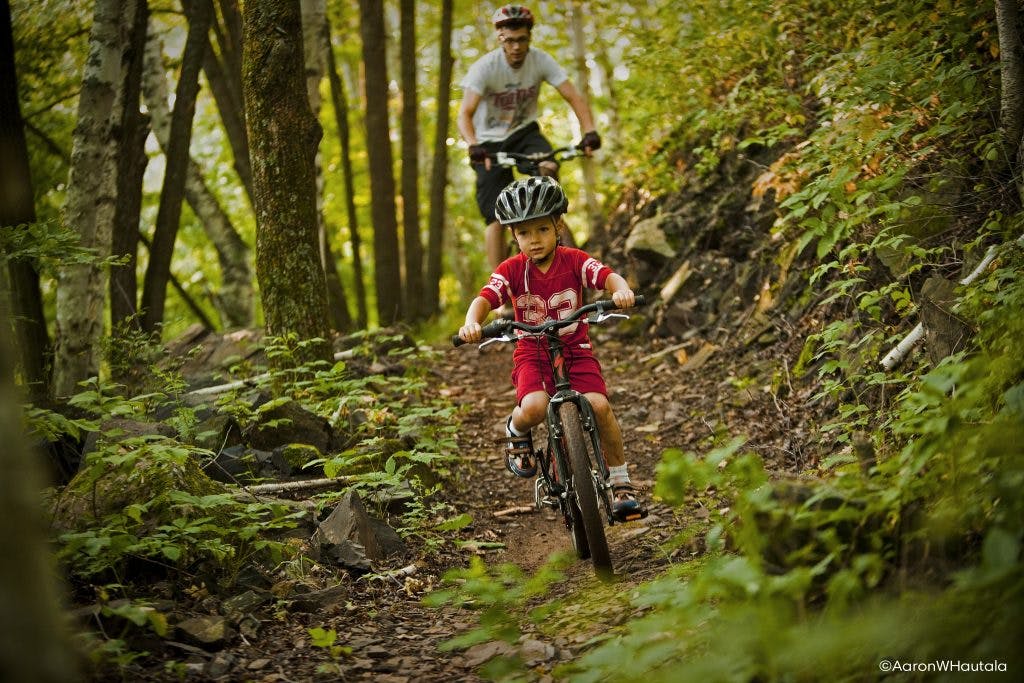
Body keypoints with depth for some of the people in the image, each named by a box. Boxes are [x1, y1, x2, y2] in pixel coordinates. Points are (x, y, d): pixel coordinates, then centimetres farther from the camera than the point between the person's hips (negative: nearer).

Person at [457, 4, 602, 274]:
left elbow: (574, 97, -20)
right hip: (490, 142, -2)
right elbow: (465, 114, -31)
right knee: (495, 219, -9)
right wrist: (473, 146, -50)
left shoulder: (541, 61, -16)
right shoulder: (484, 67, -22)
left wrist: (589, 132, -37)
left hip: (524, 132, 2)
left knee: (549, 168, -33)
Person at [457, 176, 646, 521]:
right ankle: (516, 431, 10)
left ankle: (620, 482, -4)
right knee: (534, 408, -30)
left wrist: (621, 289, -46)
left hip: (574, 349, 1)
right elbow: (484, 299, -19)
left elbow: (607, 276, -21)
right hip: (532, 353, -1)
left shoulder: (573, 260, -6)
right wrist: (471, 323, -42)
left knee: (599, 405, -23)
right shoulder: (511, 270, -7)